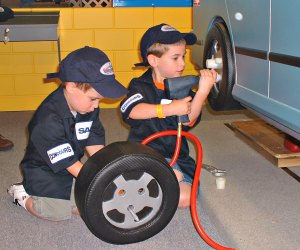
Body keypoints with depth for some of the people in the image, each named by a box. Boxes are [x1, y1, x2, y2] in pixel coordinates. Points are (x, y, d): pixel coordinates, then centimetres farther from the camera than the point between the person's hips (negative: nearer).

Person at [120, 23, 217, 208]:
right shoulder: (141, 86, -1)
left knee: (184, 199, -15)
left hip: (176, 155, 4)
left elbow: (189, 120, -12)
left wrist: (203, 91, -27)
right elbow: (132, 111, -23)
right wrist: (170, 109, -33)